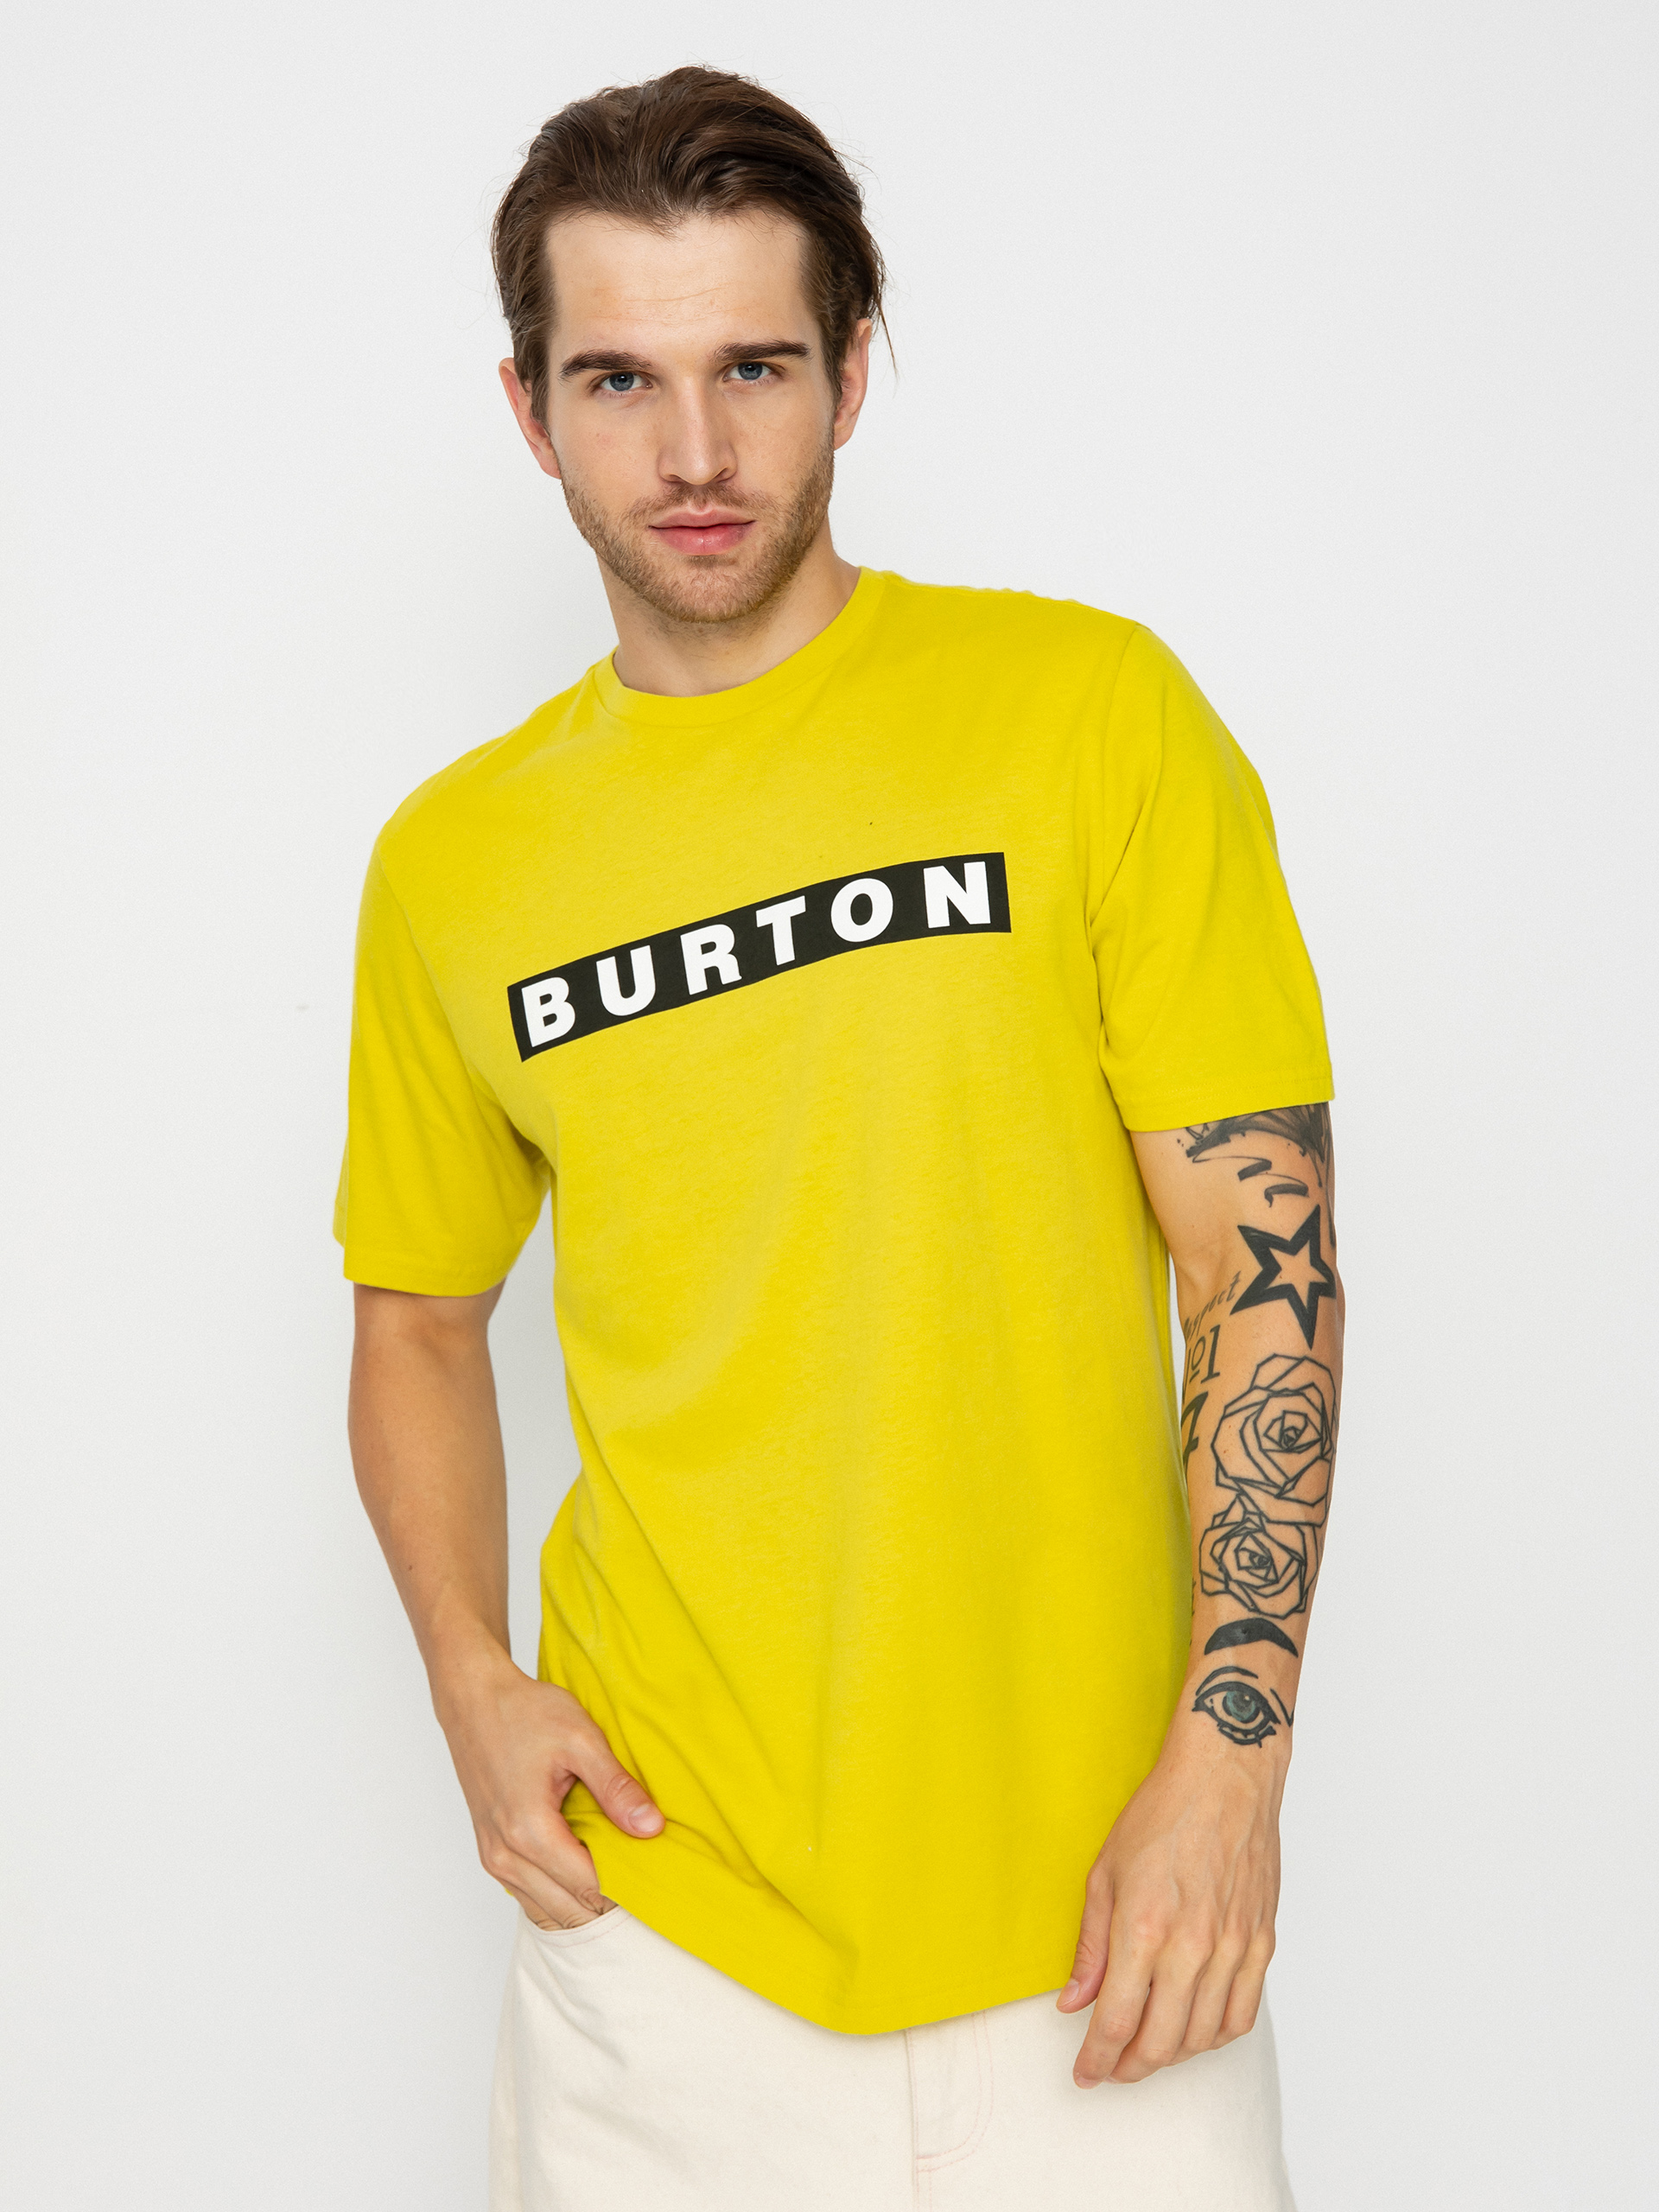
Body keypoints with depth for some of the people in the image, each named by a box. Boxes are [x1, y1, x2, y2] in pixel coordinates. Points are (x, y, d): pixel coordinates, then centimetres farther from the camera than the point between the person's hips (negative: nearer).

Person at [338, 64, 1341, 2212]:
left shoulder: (1087, 709, -5)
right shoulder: (451, 864, 4)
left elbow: (1268, 1256, -6)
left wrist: (1229, 1753, -12)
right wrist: (472, 1684, -1)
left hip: (1086, 1900, -2)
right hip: (657, 1910, 2)